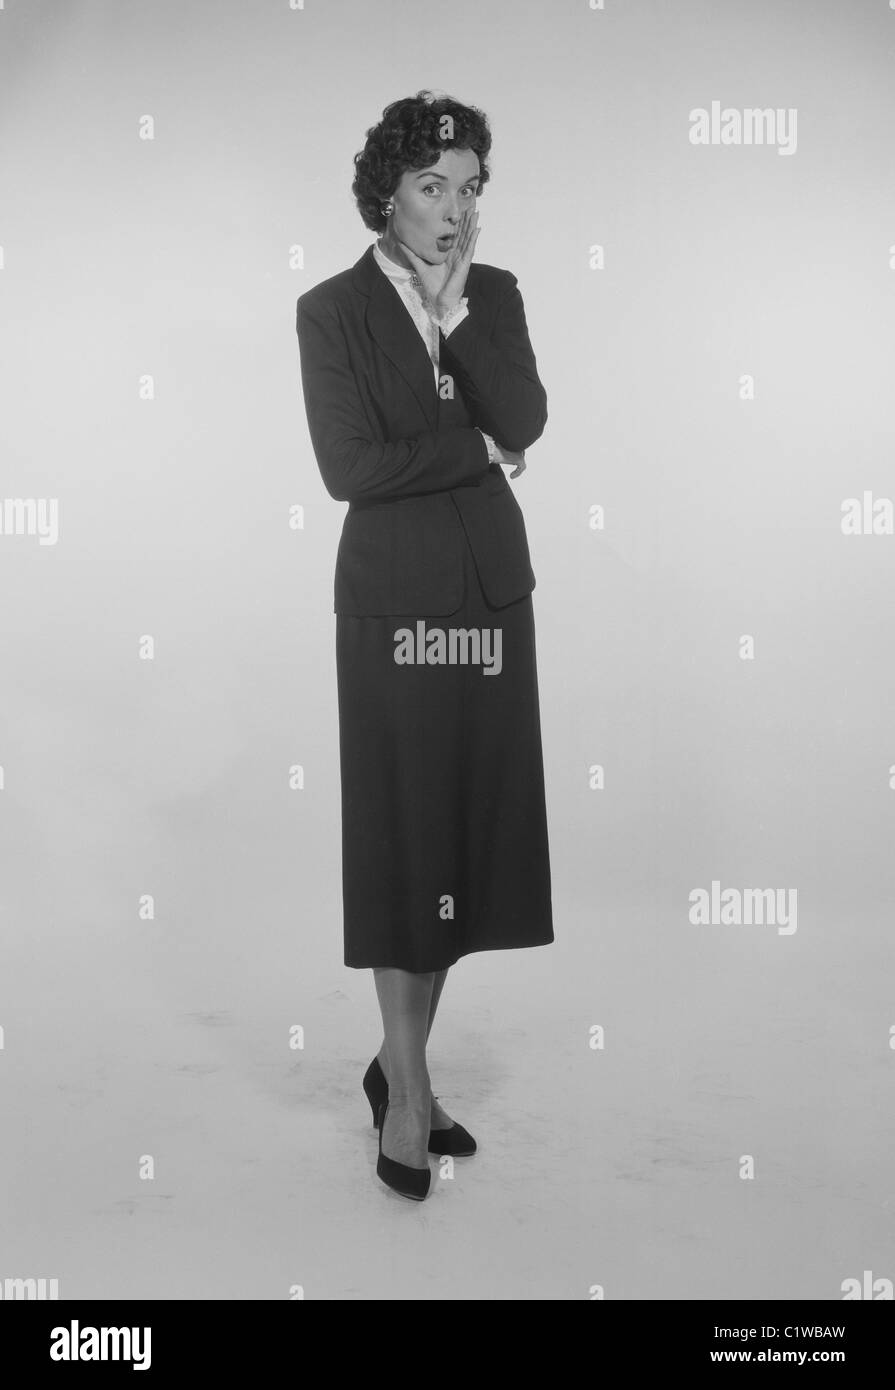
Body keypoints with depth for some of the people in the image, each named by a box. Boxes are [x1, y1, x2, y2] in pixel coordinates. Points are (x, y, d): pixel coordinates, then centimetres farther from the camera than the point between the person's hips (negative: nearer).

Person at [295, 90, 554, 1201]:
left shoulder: (497, 295, 10)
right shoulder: (330, 310, -2)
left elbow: (526, 422, -4)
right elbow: (350, 466, -13)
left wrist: (456, 311, -10)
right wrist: (479, 451, -7)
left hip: (491, 591, 5)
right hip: (394, 600, -4)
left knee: (469, 834, 8)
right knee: (401, 839, 1)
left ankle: (400, 1060, 25)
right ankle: (407, 1094, 15)